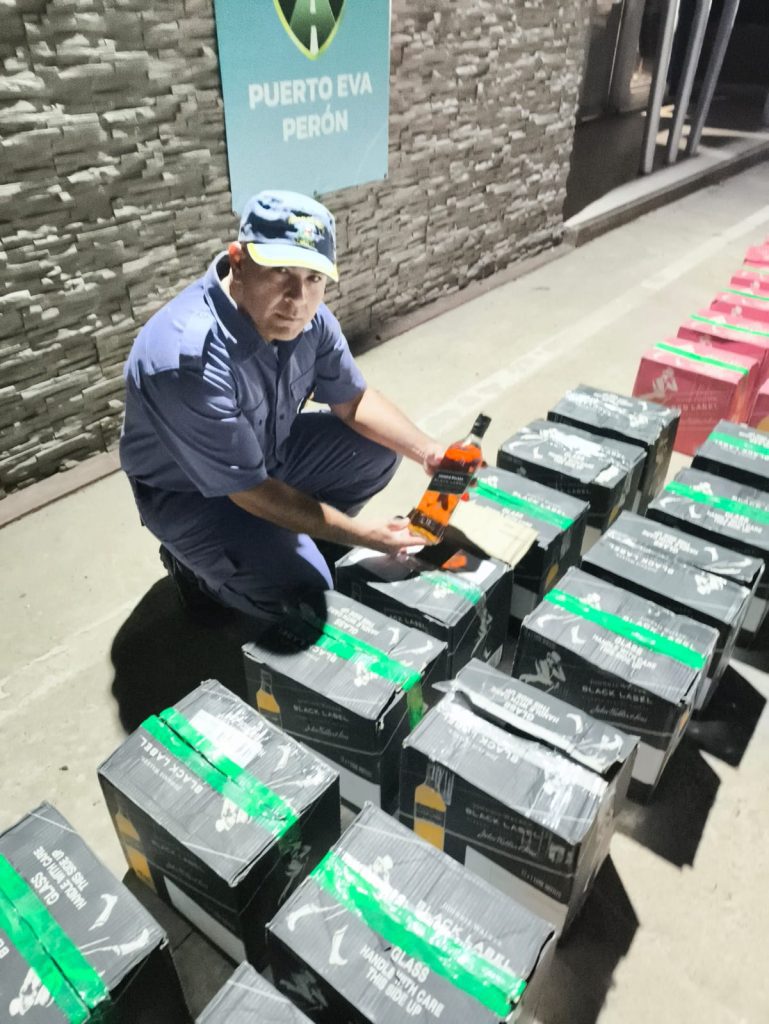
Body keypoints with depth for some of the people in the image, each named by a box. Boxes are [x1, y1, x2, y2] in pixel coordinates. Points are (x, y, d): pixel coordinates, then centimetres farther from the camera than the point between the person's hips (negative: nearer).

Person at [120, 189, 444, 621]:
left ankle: (293, 536, 14)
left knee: (380, 450, -3)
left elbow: (354, 401, -3)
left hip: (272, 451, 7)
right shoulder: (189, 359, -38)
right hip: (190, 494, -6)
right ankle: (194, 560, 9)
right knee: (304, 594, -17)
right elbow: (249, 491, -30)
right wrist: (361, 534, -25)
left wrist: (429, 451, -20)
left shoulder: (306, 315, -17)